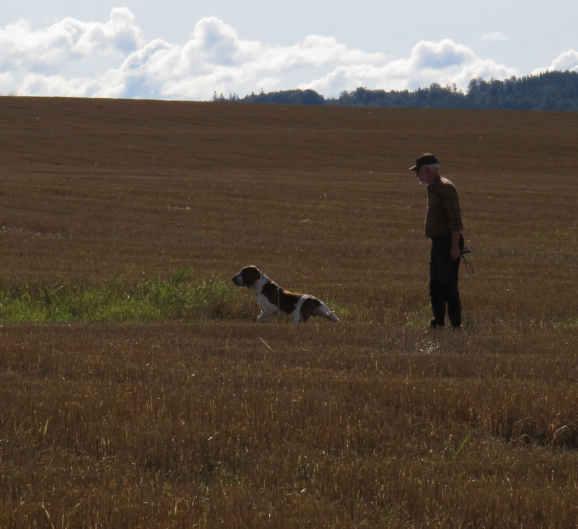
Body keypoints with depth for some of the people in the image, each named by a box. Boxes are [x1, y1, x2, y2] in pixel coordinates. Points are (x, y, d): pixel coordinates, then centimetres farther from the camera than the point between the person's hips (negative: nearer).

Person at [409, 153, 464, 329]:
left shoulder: (445, 188, -15)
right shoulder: (433, 188, 16)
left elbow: (454, 218, -21)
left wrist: (455, 246, -25)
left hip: (449, 242, -10)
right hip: (439, 242, 10)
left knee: (448, 284, -11)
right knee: (436, 284, 12)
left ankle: (456, 323, -9)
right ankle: (439, 321, 19)